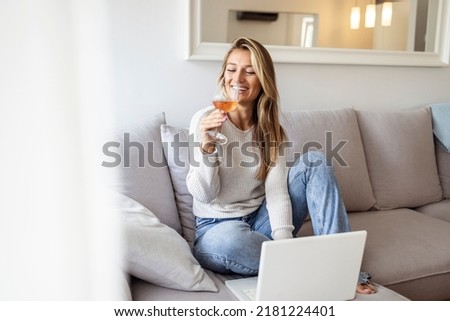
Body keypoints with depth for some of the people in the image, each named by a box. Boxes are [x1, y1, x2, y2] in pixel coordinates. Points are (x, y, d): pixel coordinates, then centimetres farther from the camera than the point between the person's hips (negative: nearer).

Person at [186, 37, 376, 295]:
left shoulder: (270, 129, -1)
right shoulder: (205, 120, -12)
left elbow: (276, 191, -14)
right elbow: (203, 195, -16)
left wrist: (284, 242, -29)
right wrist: (206, 148, -33)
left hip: (260, 222, 4)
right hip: (217, 229, -3)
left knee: (315, 161, -13)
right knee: (231, 240, -41)